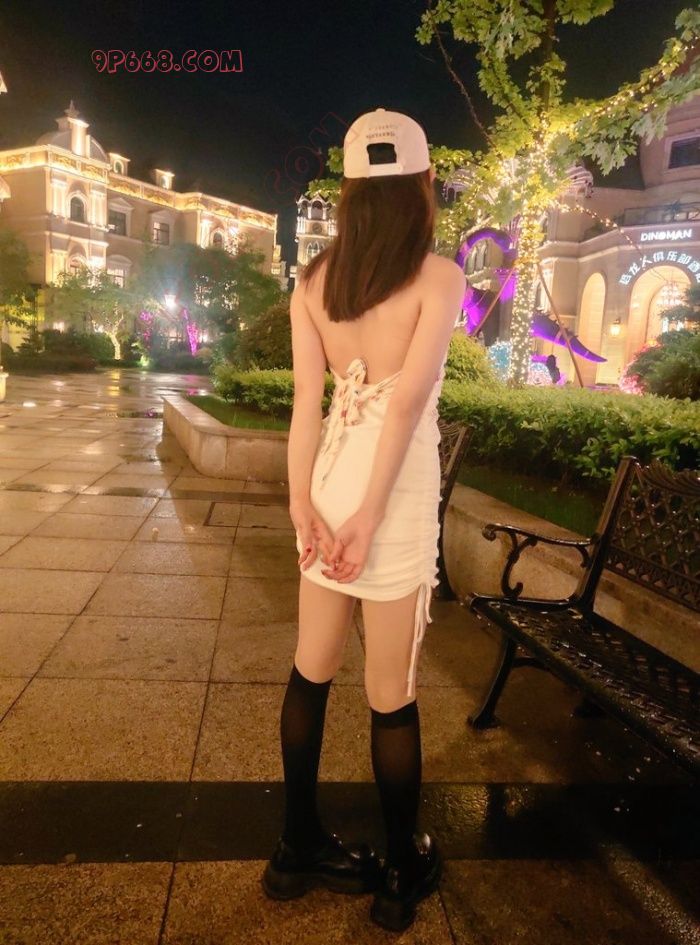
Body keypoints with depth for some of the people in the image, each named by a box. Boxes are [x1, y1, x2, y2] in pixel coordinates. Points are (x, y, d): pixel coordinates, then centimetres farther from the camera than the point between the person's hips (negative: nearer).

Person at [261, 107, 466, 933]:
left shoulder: (314, 278, 6)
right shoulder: (439, 275, -7)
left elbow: (307, 401, -1)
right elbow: (408, 399, -17)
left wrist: (302, 506, -3)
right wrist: (370, 516, -15)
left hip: (330, 477, 5)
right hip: (394, 490, -5)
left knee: (312, 667, 16)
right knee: (391, 691, 7)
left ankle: (299, 848, 33)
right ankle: (405, 871, 29)